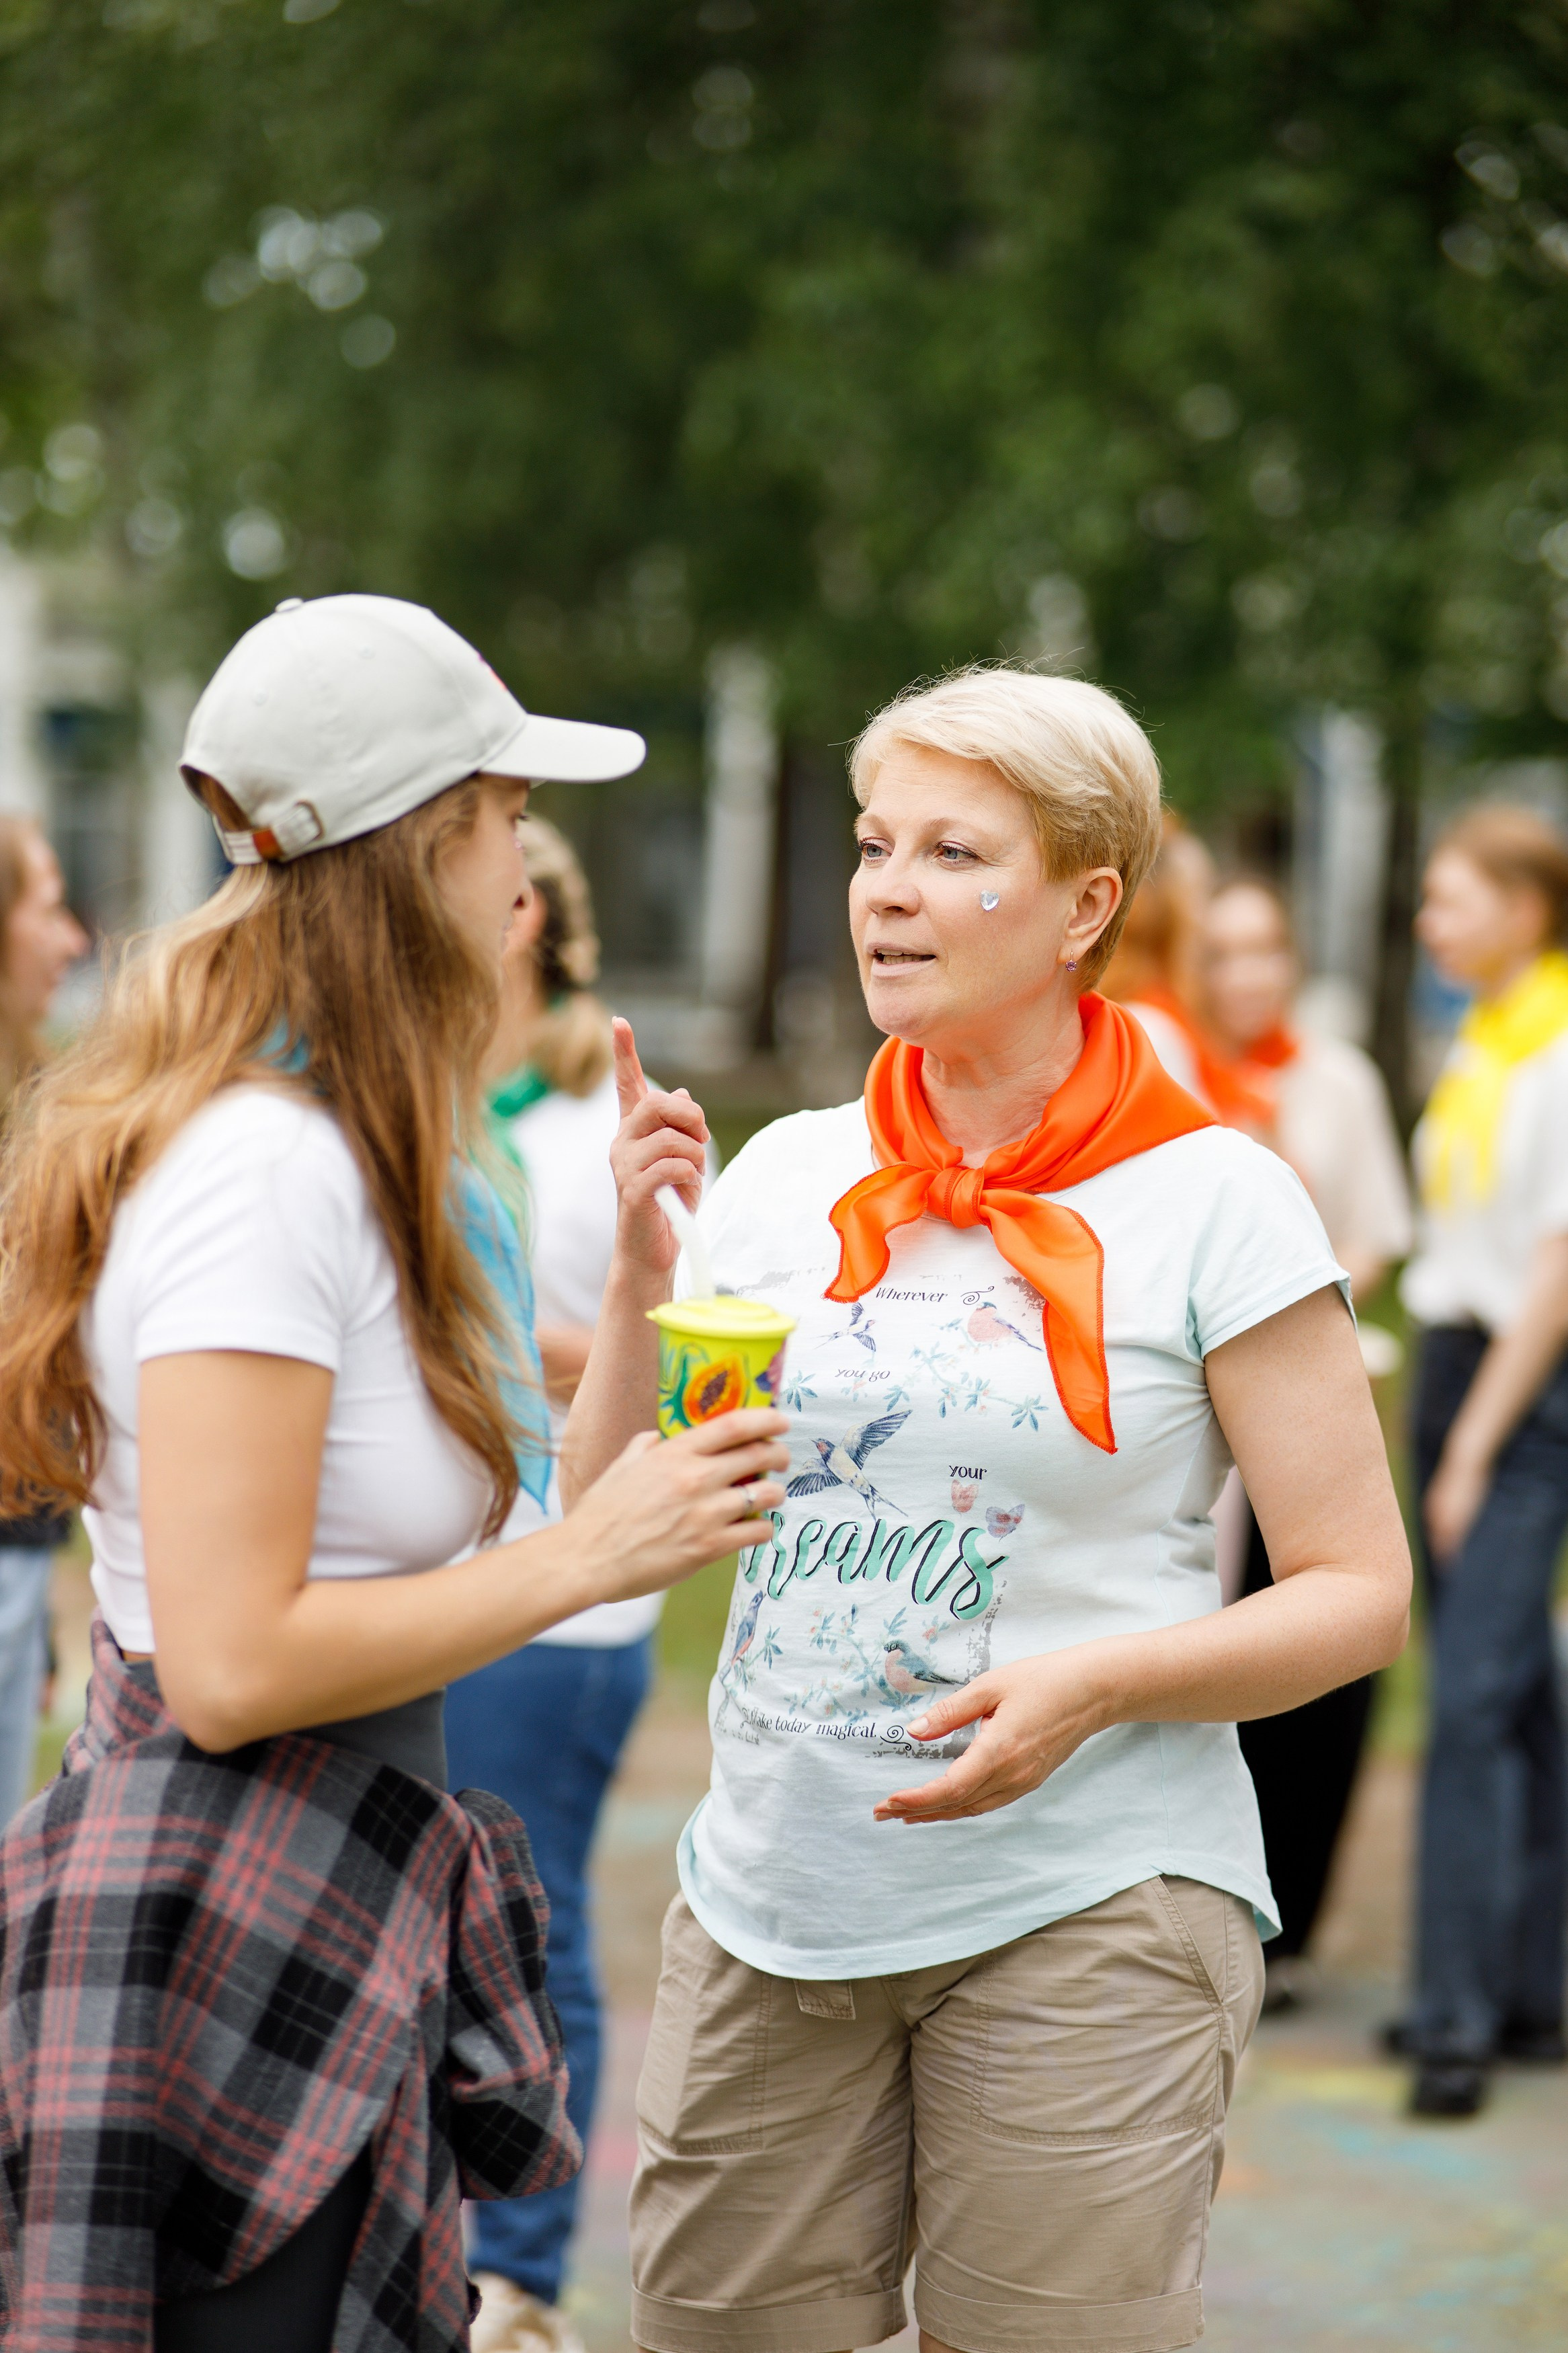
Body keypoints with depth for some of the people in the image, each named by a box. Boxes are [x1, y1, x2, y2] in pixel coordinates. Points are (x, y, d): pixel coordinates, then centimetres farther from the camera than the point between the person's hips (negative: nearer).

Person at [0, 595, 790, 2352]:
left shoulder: (343, 1158, 14)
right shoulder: (262, 1168, -17)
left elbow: (497, 1530, 17)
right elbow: (232, 1664, -22)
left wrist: (637, 1277, 11)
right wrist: (585, 1559, -15)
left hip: (350, 1922, 10)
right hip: (225, 1928, -10)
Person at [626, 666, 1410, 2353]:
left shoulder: (1212, 1203, -5)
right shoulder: (785, 1175, 8)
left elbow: (1358, 1593, -5)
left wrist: (1095, 1684, -19)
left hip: (1082, 1918, -4)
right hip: (772, 1900, 4)